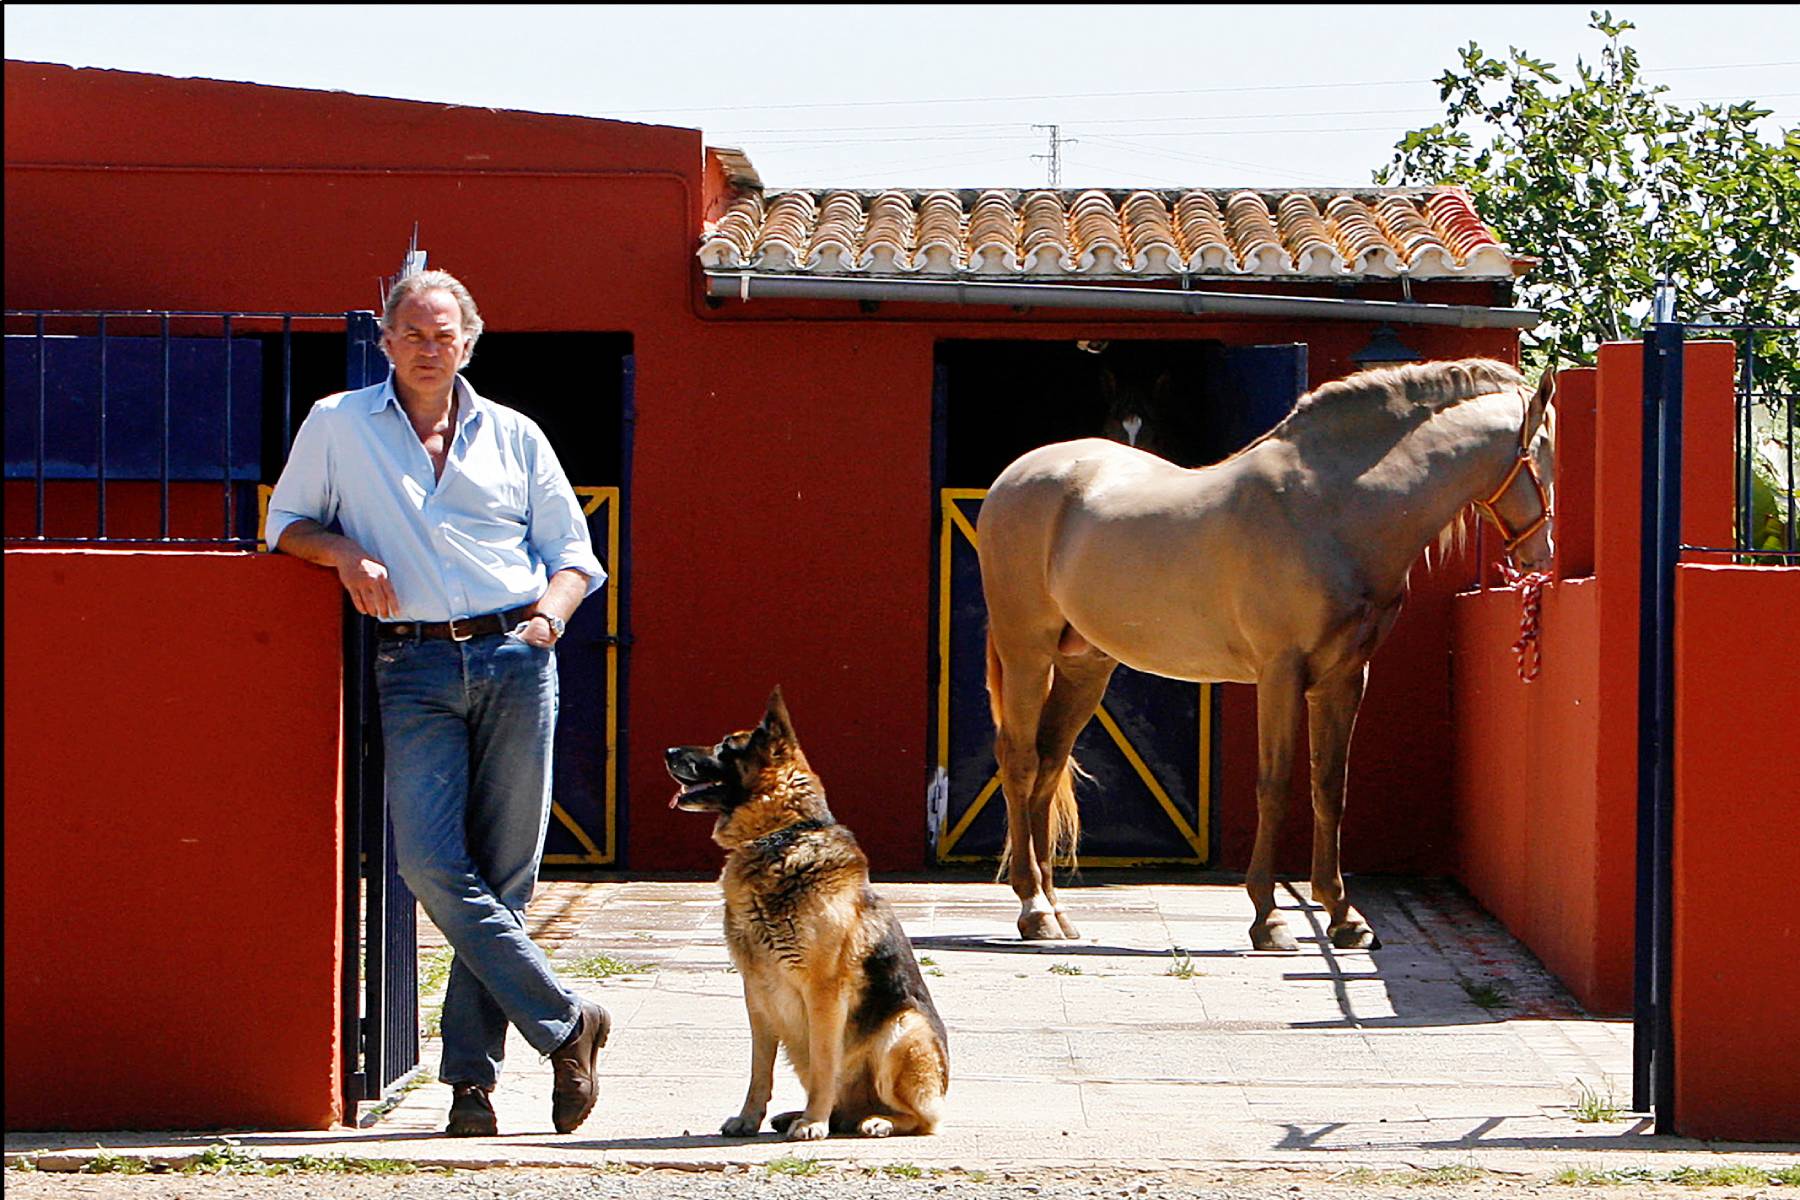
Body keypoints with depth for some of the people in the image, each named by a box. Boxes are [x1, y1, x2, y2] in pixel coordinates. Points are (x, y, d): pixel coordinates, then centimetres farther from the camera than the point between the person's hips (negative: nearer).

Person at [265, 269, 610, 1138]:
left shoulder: (514, 437, 14)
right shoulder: (337, 426, 12)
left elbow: (573, 552, 16)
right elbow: (285, 523, 16)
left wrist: (548, 615, -5)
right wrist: (344, 552, -4)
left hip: (514, 659, 1)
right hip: (413, 669, -1)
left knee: (503, 872, -2)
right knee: (430, 862, -16)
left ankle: (472, 1070, 6)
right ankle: (565, 1023, -5)